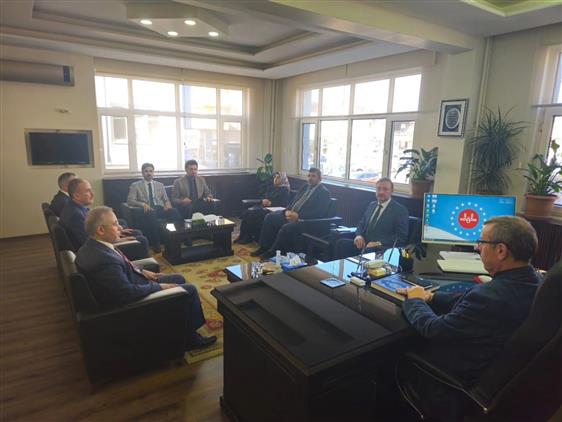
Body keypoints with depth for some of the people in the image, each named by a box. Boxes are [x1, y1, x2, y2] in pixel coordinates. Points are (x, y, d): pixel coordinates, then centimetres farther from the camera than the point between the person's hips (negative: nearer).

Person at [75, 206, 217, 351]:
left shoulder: (92, 246, -4)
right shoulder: (103, 260, -34)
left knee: (179, 278, 19)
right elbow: (129, 293, -32)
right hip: (131, 301, -10)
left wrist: (141, 271, 5)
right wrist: (159, 286, -19)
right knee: (190, 290, -4)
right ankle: (191, 337, 17)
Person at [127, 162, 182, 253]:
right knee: (151, 213, -41)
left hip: (160, 208, 3)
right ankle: (155, 242, -33)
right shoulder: (135, 185, 12)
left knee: (174, 211, -31)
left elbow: (166, 199, 20)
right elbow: (130, 200, 0)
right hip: (146, 210, -3)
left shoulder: (160, 185, 23)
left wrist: (167, 204, -6)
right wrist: (143, 204, -19)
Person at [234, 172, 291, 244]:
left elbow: (284, 204, -10)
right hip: (263, 206, 7)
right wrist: (263, 200, -2)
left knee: (253, 214, -28)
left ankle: (248, 237, -17)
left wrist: (270, 203, -16)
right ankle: (242, 236, -20)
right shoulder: (272, 188, 22)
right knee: (246, 212, -19)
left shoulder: (284, 190, 0)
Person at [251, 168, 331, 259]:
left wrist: (298, 215, -22)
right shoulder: (306, 187, 17)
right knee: (269, 217, -5)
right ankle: (264, 247, 0)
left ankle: (272, 252, -13)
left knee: (286, 228, -32)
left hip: (305, 220, -8)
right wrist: (287, 210, -2)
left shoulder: (324, 192, -7)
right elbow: (294, 201, 20)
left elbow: (318, 213, -18)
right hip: (291, 214, 8)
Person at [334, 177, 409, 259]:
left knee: (368, 251, -38)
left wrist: (378, 243, -19)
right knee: (341, 243, -19)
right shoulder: (372, 205, 18)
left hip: (383, 248, -6)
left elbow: (401, 237, -8)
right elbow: (361, 224, 23)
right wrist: (359, 235, -1)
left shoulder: (400, 210, -1)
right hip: (363, 244, 6)